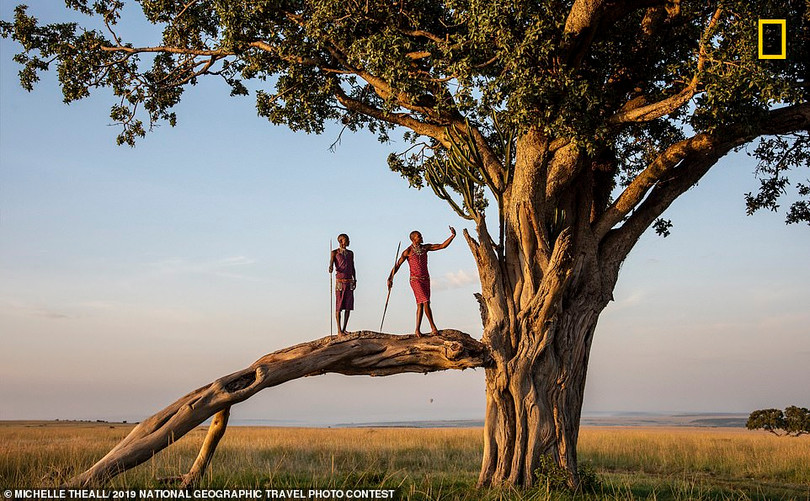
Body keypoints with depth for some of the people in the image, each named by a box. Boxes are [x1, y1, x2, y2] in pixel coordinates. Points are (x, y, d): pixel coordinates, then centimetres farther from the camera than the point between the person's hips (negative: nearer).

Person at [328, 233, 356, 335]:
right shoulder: (334, 252, 1)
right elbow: (331, 264, -9)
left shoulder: (350, 253, 15)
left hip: (349, 282, 5)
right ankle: (339, 330, -2)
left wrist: (355, 280, 10)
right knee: (338, 307, -4)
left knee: (348, 306, 2)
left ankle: (344, 329, 9)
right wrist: (330, 268, -33)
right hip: (340, 282, -5)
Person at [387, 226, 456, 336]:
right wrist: (390, 278, -16)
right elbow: (397, 265, -6)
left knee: (421, 305, 4)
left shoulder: (425, 247, 7)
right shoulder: (408, 251, -7)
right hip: (415, 280, -6)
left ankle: (417, 330, 7)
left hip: (426, 280, 6)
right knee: (426, 302, -17)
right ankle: (433, 328, -16)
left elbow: (442, 246, 4)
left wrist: (452, 236, -7)